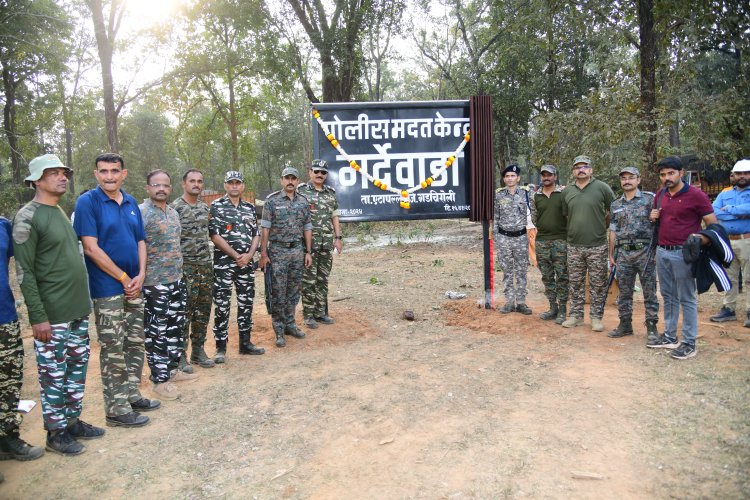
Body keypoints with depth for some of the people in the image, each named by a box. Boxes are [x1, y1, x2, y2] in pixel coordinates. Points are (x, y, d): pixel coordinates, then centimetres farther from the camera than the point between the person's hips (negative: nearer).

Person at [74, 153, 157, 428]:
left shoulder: (132, 203, 10)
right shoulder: (88, 202, -9)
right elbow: (91, 248, -15)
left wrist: (140, 276, -3)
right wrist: (124, 278, -12)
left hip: (133, 287, 6)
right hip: (107, 290, -6)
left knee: (135, 344, 14)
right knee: (113, 351, 1)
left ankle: (132, 395, 29)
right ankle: (117, 409, 12)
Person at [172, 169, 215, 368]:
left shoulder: (205, 207, 12)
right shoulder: (175, 207, -7)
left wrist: (209, 261, 16)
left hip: (205, 266, 6)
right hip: (185, 268, -6)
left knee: (203, 311, 11)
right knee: (183, 312, -1)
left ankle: (198, 350, 22)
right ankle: (180, 355, 9)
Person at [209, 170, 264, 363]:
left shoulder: (250, 208, 12)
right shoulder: (216, 206, -2)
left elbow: (256, 234, 11)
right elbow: (214, 235, -9)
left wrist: (249, 255, -7)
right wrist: (236, 255, -13)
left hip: (247, 263, 5)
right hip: (223, 263, -5)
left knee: (246, 303, 10)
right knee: (222, 306, -1)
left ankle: (245, 343, 22)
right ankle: (221, 347, 8)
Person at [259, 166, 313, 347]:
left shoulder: (304, 202, 7)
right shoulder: (272, 201, -5)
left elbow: (307, 228, 10)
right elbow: (265, 228, -6)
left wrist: (308, 252, 6)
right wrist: (263, 253, -11)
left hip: (297, 251, 4)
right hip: (278, 251, -4)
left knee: (294, 290, 10)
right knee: (278, 292, 0)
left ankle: (290, 324, 23)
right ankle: (279, 330, 9)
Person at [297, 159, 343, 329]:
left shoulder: (331, 193, 13)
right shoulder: (301, 190, -3)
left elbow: (335, 217, 15)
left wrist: (338, 237, 9)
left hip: (327, 243, 5)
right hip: (308, 242, -5)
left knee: (323, 279, 10)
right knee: (308, 279, 0)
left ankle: (321, 312, 20)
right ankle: (308, 314, 9)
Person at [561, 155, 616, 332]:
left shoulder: (602, 188, -4)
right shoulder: (567, 191, 6)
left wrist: (603, 226, 8)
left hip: (597, 246, -3)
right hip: (574, 246, 3)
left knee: (598, 284, 5)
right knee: (575, 283, 11)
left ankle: (596, 317, 16)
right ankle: (576, 315, 22)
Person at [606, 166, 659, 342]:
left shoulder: (649, 199, -1)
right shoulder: (616, 205, 13)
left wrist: (657, 251, -10)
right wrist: (611, 254, 13)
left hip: (645, 252, -4)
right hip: (623, 253, 4)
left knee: (649, 291, 1)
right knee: (624, 292, 10)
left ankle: (652, 327, 10)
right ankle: (625, 324, 21)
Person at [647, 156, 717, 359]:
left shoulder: (696, 195, -9)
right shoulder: (660, 195, 10)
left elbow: (712, 224, -9)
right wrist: (653, 216, 3)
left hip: (682, 253, -7)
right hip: (662, 251, 7)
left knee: (687, 299, -1)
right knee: (668, 297, 14)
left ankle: (689, 343, 6)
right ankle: (669, 337, 23)